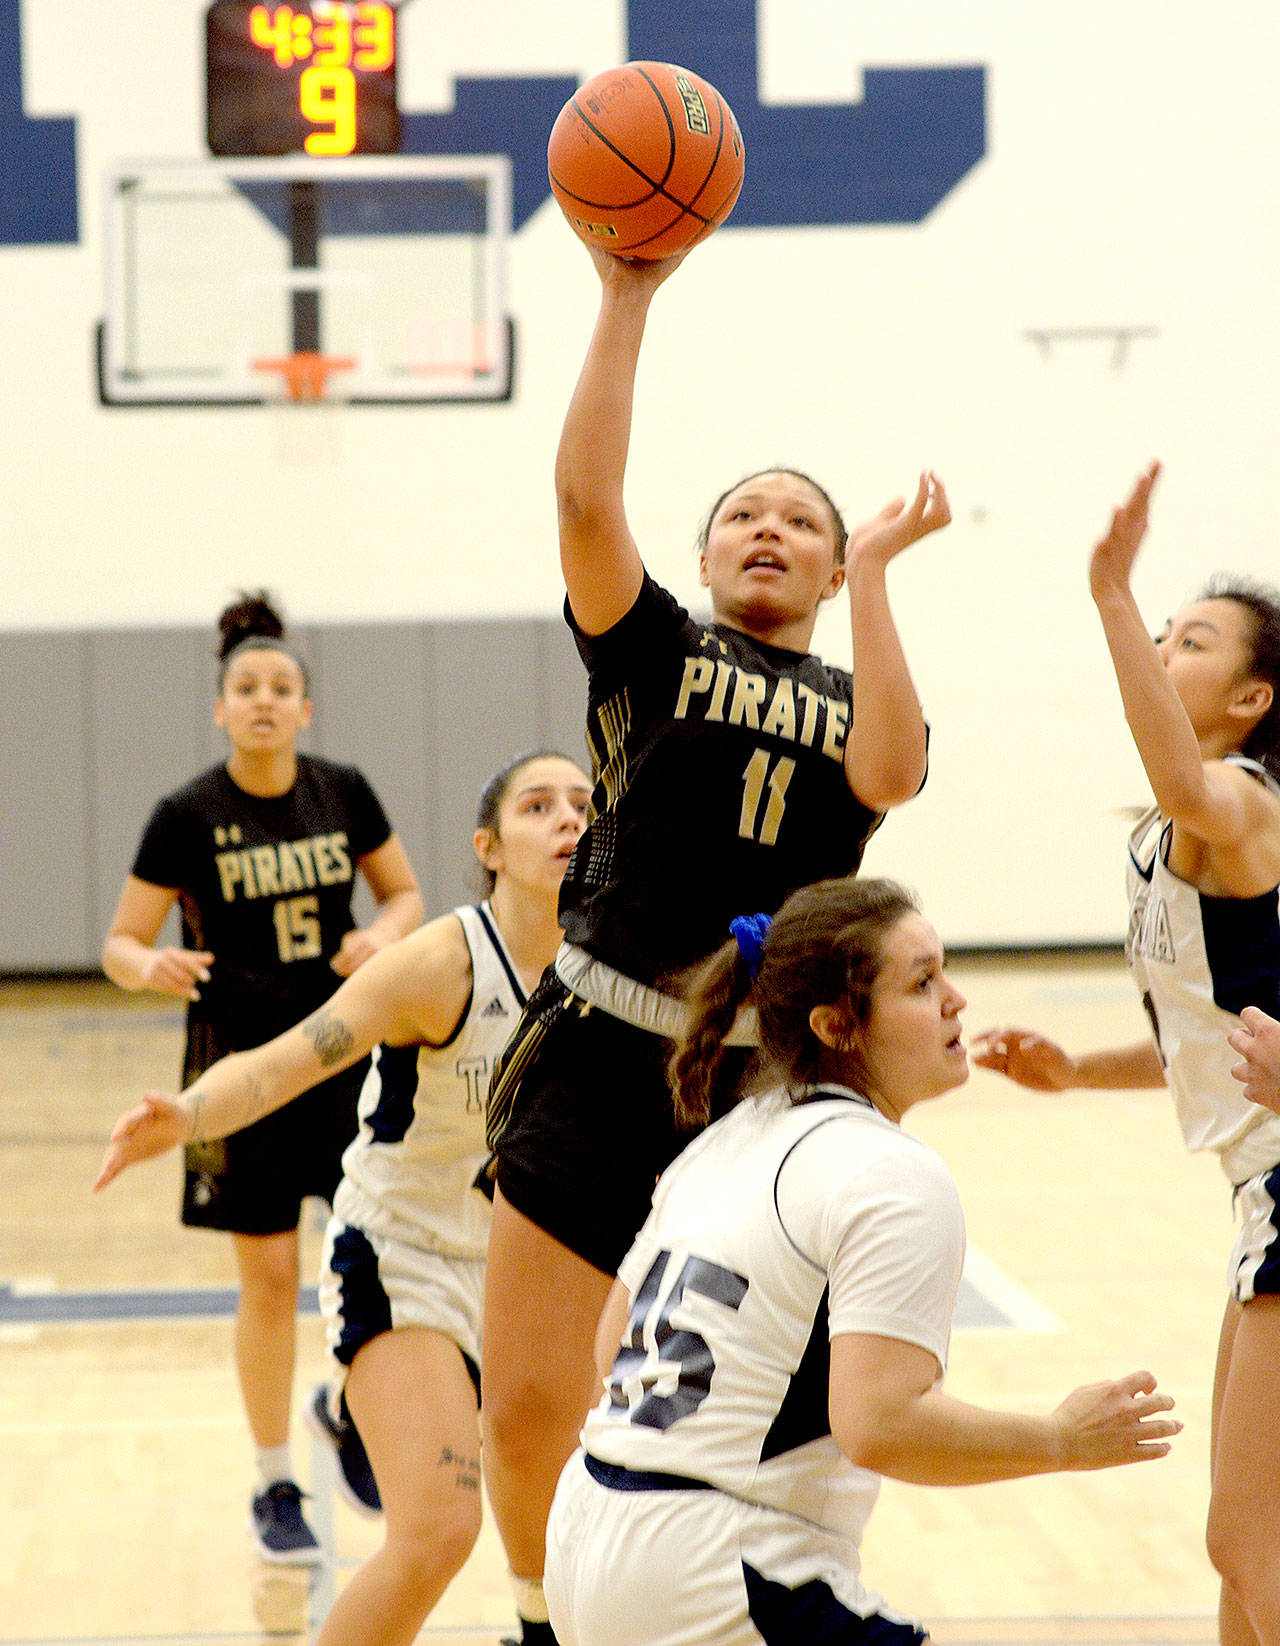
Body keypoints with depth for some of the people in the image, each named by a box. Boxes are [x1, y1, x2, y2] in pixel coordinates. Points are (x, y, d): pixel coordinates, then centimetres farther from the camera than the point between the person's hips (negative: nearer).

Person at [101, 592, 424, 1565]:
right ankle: (276, 1491, 15)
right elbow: (121, 943, -5)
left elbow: (405, 893, 12)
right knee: (269, 1278, 1)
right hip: (241, 1064, -2)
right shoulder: (187, 818, -9)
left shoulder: (344, 793, -1)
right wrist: (150, 966, -28)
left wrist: (385, 934, -11)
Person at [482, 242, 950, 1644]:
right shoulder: (653, 653, 9)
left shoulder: (858, 698, 13)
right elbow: (584, 494, -8)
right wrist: (627, 298, -12)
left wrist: (872, 575, -10)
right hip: (598, 1063, -1)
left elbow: (887, 777, -12)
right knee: (526, 1404, -3)